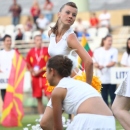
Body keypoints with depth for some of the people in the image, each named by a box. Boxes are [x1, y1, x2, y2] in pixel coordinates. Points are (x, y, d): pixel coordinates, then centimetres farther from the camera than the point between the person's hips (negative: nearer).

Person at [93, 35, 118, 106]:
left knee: (113, 96, -1)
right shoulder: (97, 51, 6)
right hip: (102, 77, 1)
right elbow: (95, 63, 4)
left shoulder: (114, 51, 3)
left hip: (111, 77, -1)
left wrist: (104, 66, -20)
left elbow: (113, 63, -6)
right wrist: (98, 66, -19)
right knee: (104, 96, 4)